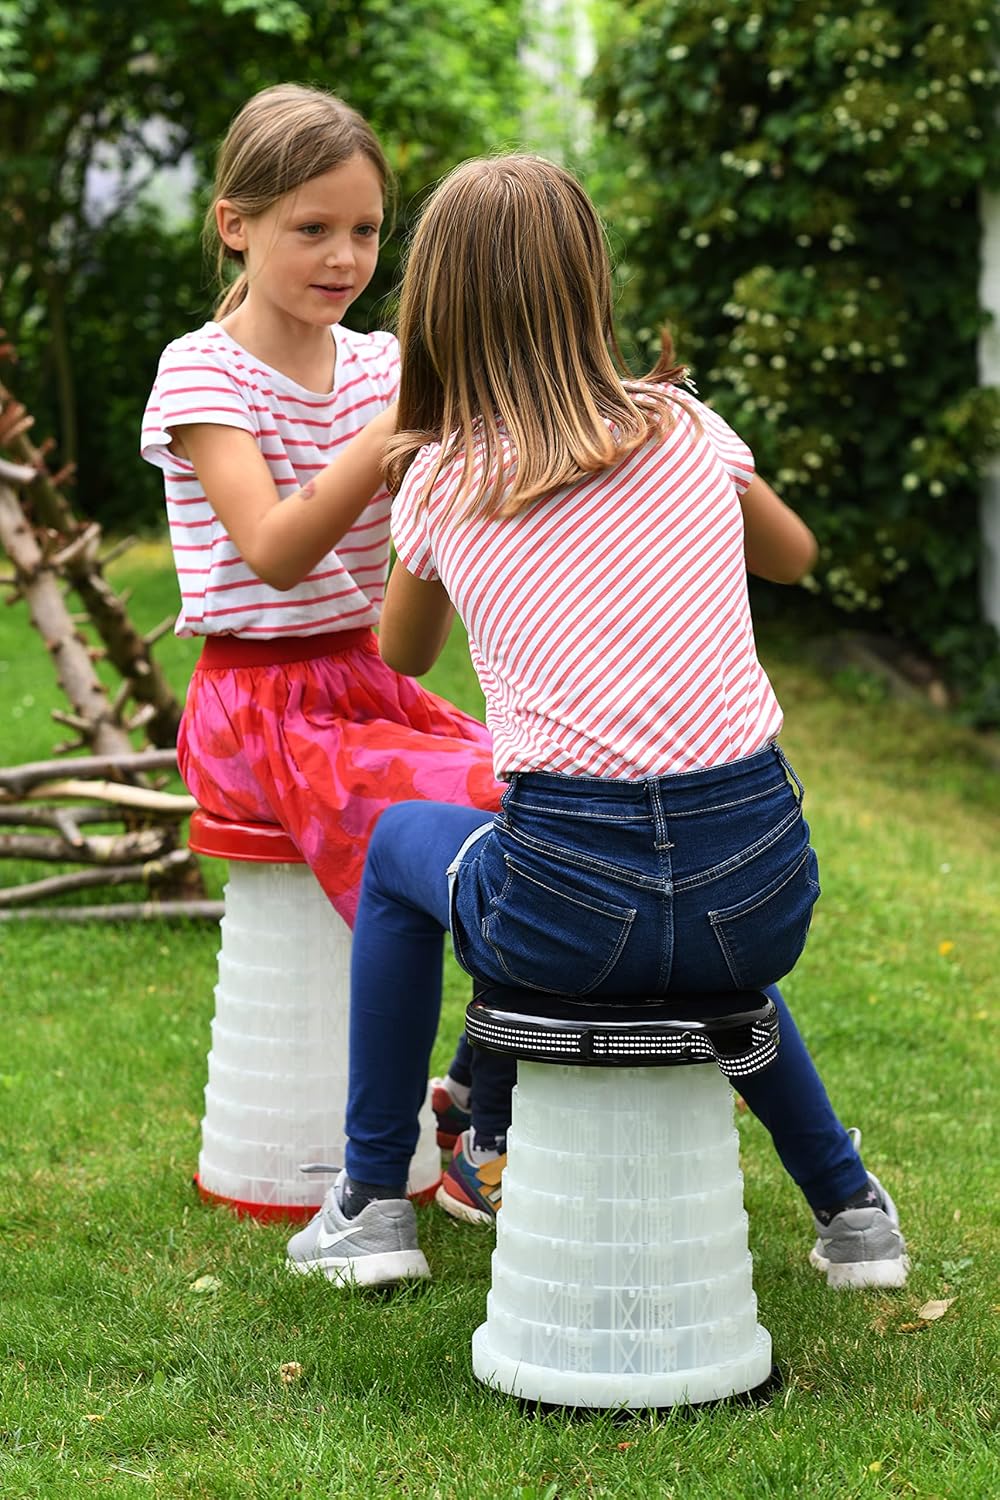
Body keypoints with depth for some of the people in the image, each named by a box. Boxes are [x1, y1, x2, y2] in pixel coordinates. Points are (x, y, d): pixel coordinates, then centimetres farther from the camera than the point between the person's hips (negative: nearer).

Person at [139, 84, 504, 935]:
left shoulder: (380, 365, 8)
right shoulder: (201, 371, -8)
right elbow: (275, 553, -22)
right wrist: (400, 422, -29)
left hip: (369, 682, 6)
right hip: (258, 706, -6)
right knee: (479, 807, -26)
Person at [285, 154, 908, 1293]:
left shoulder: (440, 482, 4)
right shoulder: (686, 429, 7)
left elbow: (404, 655, 26)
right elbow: (793, 555, 29)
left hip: (574, 913, -2)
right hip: (765, 898, 3)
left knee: (399, 845, 30)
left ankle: (373, 1200, 33)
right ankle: (849, 1207, 39)